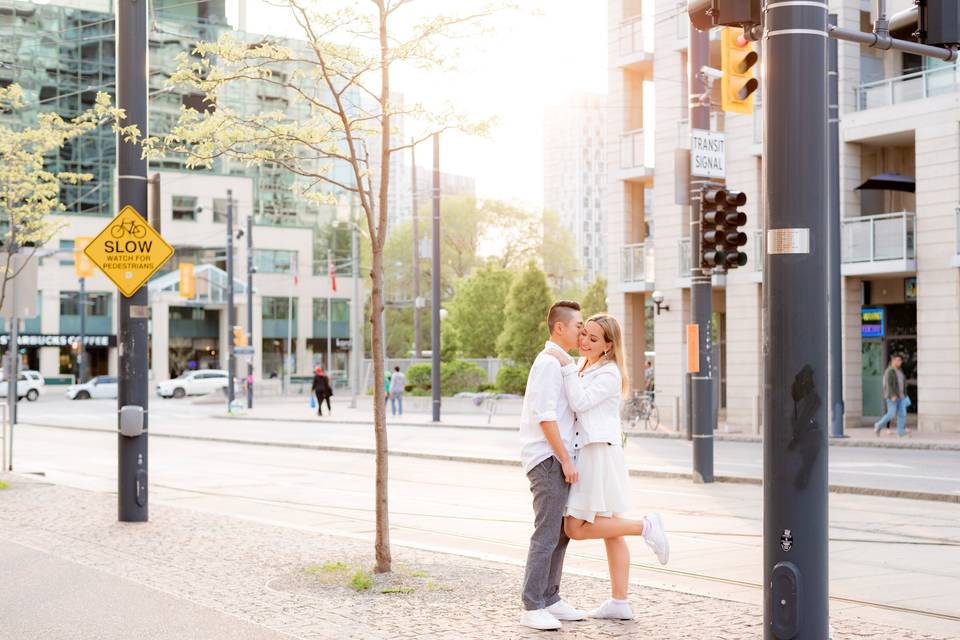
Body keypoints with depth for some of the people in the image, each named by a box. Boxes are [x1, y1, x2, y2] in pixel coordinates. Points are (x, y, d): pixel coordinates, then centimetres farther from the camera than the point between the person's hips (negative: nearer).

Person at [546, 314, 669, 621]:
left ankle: (645, 527, -3)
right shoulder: (581, 365, 15)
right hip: (588, 454, 9)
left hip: (600, 454, -9)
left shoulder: (609, 373, -11)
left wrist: (566, 366, -20)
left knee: (575, 528, -10)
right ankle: (619, 603, 12)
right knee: (610, 531, 9)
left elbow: (580, 402, -20)